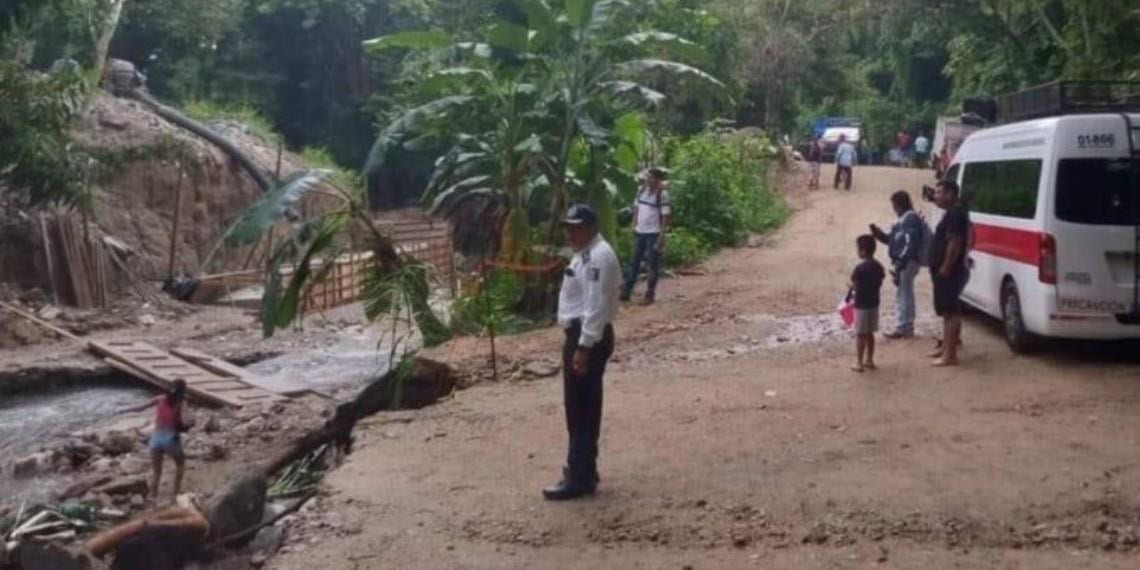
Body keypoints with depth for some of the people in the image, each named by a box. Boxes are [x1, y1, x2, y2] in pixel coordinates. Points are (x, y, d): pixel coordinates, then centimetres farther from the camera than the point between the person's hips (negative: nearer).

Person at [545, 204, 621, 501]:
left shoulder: (598, 257, -18)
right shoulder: (586, 254, 16)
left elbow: (597, 307, -24)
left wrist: (584, 347, -25)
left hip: (589, 339, -11)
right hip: (580, 335, 11)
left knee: (581, 409, -6)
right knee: (579, 407, 17)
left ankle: (579, 478, 0)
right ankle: (582, 468, 27)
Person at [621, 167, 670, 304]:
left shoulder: (662, 194, -11)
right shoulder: (641, 191, 5)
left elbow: (665, 216, -12)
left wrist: (662, 236, -15)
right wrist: (634, 226, 9)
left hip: (653, 233, -6)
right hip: (640, 232, 6)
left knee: (653, 264, 3)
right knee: (634, 262, 10)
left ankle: (650, 294, 10)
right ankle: (626, 291, 15)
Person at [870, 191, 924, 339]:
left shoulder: (911, 218, -16)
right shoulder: (905, 218, 18)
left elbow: (911, 243, -24)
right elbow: (894, 239, 24)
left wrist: (900, 263, -27)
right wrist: (879, 234, 10)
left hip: (906, 263, -11)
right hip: (902, 262, 11)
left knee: (902, 295, -7)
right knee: (906, 295, 15)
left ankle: (901, 329, -4)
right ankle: (907, 328, 22)